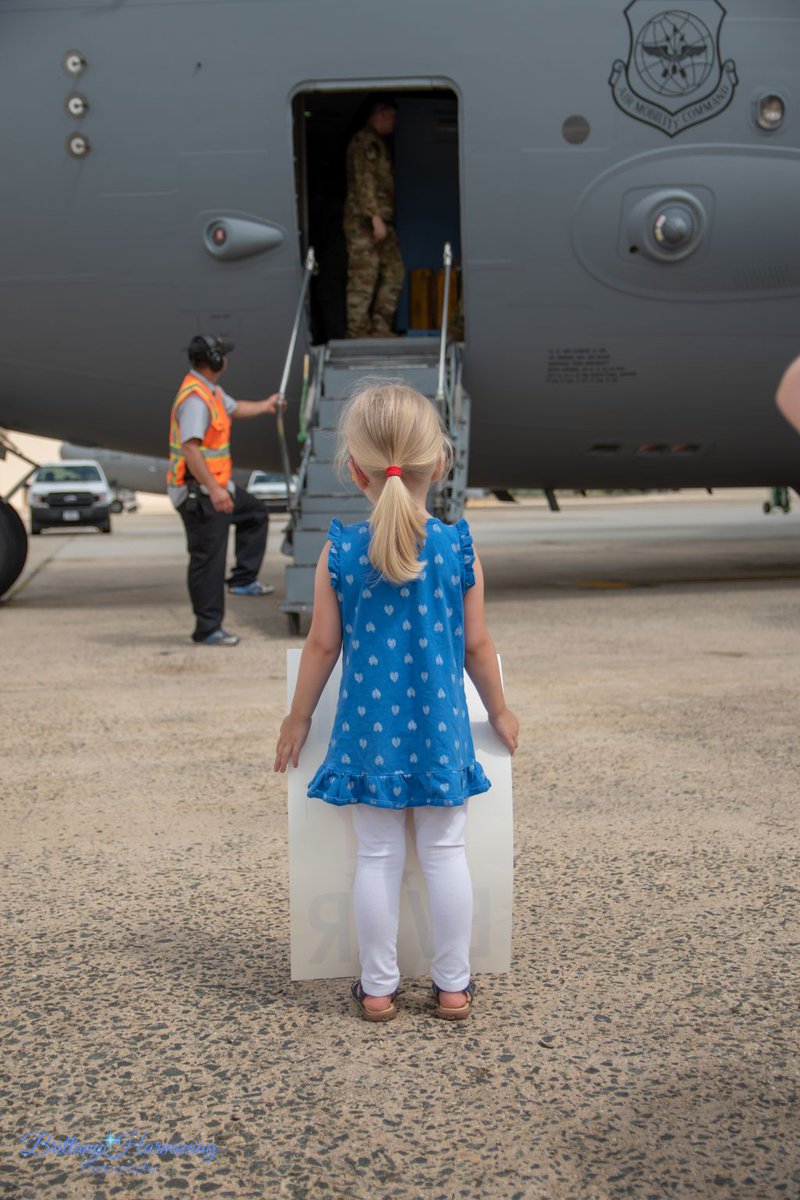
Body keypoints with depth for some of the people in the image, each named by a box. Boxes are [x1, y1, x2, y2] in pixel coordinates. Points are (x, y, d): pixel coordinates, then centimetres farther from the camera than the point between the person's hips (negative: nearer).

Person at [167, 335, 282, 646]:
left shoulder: (210, 391, 12)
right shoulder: (194, 399, -22)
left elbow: (233, 408, 34)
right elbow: (190, 449, -30)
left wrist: (264, 406, 50)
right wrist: (213, 489, -33)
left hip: (215, 486, 11)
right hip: (199, 492, -11)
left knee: (255, 514, 24)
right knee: (208, 559, -5)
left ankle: (243, 579, 25)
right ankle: (207, 629, 2)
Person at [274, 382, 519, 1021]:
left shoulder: (340, 552, -8)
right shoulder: (460, 547, -8)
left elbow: (322, 646, -3)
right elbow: (477, 646, -2)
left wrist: (299, 717, 11)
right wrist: (499, 710, 14)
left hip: (368, 728, 0)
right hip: (440, 727, 0)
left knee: (378, 856, 10)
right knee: (446, 852, 11)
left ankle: (378, 987, 21)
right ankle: (453, 985, 21)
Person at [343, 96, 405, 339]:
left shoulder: (378, 143, 22)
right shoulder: (365, 142, -9)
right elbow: (364, 181, -18)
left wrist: (383, 218, 17)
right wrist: (375, 216, -23)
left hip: (380, 220, 10)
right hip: (364, 220, -10)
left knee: (394, 271, 9)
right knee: (363, 277, -8)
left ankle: (379, 327, 12)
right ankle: (358, 332, -5)